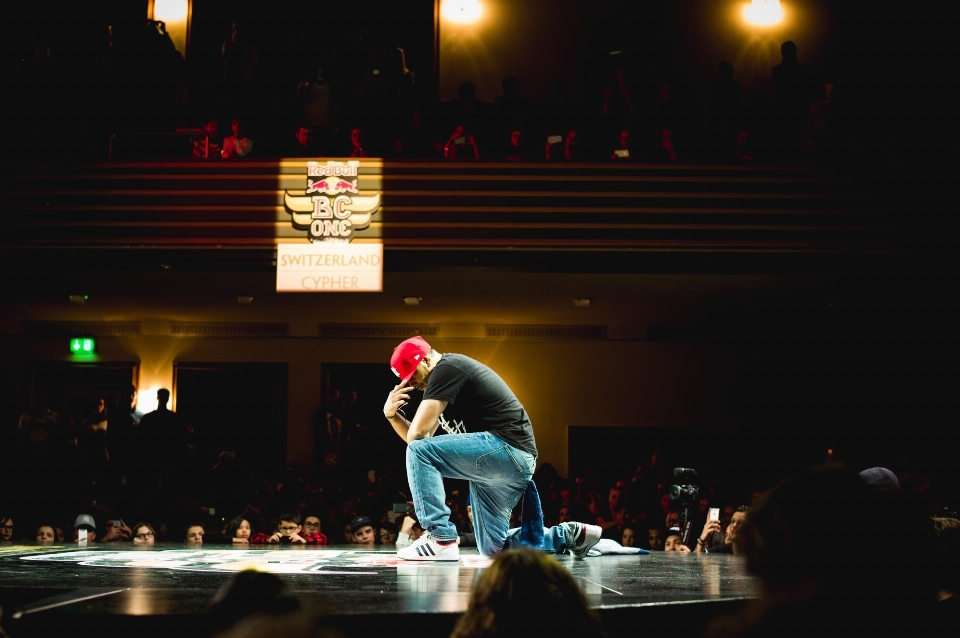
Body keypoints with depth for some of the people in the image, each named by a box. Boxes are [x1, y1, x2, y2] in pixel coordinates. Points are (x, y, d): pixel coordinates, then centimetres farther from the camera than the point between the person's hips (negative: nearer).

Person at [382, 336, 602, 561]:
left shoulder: (447, 368, -10)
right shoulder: (447, 373, 20)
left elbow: (417, 433, -15)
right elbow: (425, 436, 20)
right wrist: (392, 414, 5)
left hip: (508, 448, -11)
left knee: (420, 451, -19)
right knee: (493, 547, 16)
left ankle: (441, 539, -17)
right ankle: (571, 535, 25)